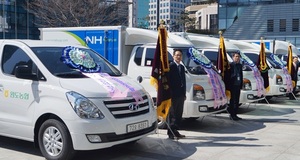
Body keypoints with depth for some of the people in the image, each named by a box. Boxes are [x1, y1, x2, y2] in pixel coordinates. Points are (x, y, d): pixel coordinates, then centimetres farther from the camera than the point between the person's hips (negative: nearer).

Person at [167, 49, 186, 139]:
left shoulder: (182, 67, 17)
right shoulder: (170, 66, -8)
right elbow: (168, 80, -13)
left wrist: (184, 94, 14)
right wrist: (169, 93, -17)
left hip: (181, 94, 8)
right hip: (173, 94, -8)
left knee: (179, 114, 11)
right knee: (172, 114, -2)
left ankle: (175, 131, 19)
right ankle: (171, 132, 3)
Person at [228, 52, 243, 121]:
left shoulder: (240, 65, 15)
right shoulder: (230, 65, -6)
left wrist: (241, 84, 14)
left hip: (238, 85, 7)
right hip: (232, 85, -7)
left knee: (237, 101, 9)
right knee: (232, 100, -4)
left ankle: (235, 114, 16)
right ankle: (232, 115, 2)